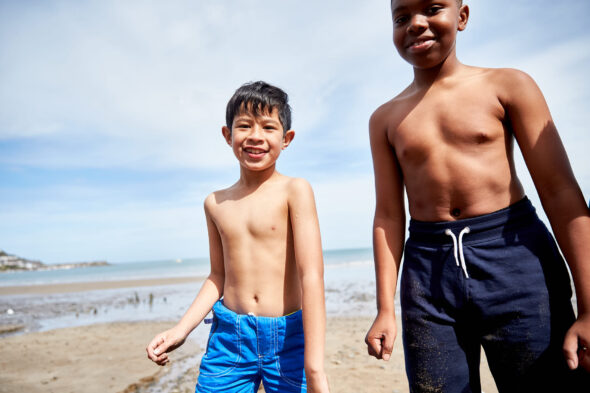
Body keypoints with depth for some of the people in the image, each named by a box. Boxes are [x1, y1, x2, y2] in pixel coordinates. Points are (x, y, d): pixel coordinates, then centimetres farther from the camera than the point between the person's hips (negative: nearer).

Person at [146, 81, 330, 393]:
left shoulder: (294, 190, -10)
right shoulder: (215, 203, 6)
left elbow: (311, 275, -15)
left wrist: (314, 367, -18)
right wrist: (182, 329, 5)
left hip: (287, 338, -3)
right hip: (228, 336, 4)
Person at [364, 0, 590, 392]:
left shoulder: (507, 86, 4)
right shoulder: (385, 119, 10)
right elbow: (388, 215, 6)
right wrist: (386, 309, 1)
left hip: (516, 258, -1)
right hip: (427, 271, 2)